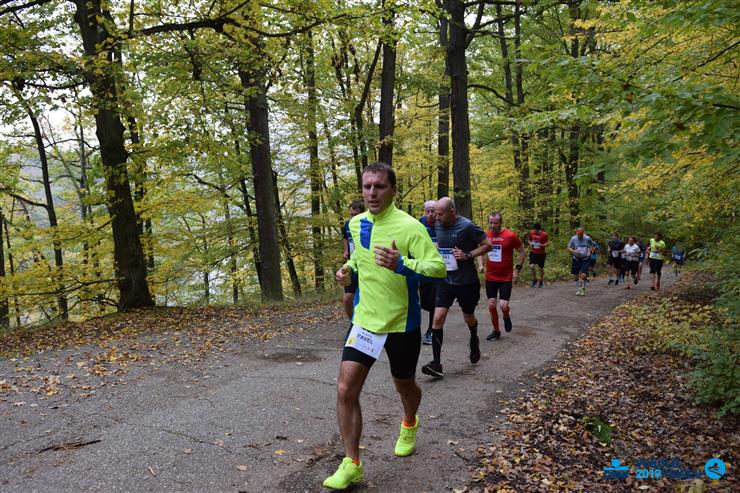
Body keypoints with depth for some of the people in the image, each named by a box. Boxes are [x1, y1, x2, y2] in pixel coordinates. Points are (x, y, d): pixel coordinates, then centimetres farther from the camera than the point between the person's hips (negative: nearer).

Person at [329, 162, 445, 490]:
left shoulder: (409, 226, -17)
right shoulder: (356, 224, 1)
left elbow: (438, 268, -23)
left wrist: (401, 265, -38)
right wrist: (349, 269, 1)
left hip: (402, 323, -3)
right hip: (365, 320, 4)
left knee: (404, 385, 18)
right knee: (346, 389, -8)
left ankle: (409, 425, 52)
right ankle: (351, 464, 7)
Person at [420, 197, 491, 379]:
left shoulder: (467, 226, -16)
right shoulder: (438, 226, 1)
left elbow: (487, 245, -10)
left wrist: (467, 255, -22)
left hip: (467, 282, -4)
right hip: (446, 280, 4)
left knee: (468, 318, 16)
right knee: (438, 318, -11)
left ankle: (474, 340, 52)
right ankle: (436, 363, -9)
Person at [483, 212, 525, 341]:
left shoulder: (510, 235, -12)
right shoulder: (486, 235, 0)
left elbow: (522, 251, 0)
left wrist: (517, 269, -5)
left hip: (506, 277, -3)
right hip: (490, 277, 4)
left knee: (503, 305, -12)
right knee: (491, 305, 4)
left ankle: (506, 317, 23)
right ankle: (496, 331, 22)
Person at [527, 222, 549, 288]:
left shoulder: (544, 234, -12)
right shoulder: (531, 233, -3)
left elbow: (548, 243, -7)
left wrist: (542, 245, -25)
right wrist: (530, 243, -9)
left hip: (541, 253, -1)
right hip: (533, 252, 1)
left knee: (541, 268, 10)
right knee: (532, 266, -16)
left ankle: (541, 281, 32)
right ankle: (534, 279, 8)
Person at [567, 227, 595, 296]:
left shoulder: (587, 238, -5)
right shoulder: (573, 239, -5)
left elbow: (592, 245, 14)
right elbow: (569, 248, 3)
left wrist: (590, 251, -2)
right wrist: (574, 251, -17)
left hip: (585, 259, -1)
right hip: (576, 259, 2)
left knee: (583, 275, -14)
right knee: (576, 275, 7)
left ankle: (583, 289, 5)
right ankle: (579, 289, 25)